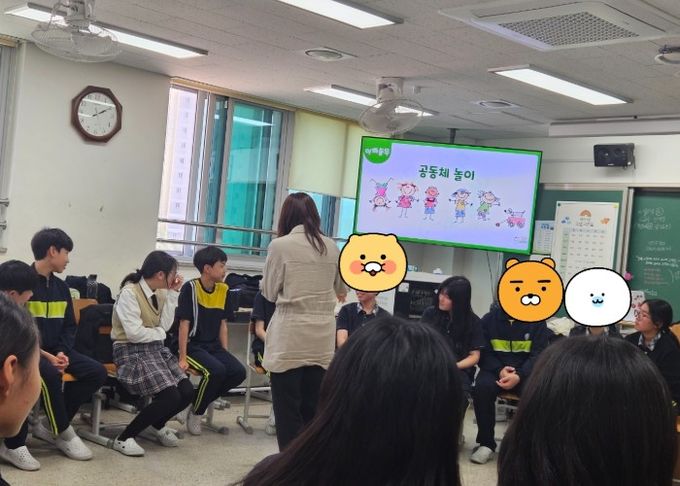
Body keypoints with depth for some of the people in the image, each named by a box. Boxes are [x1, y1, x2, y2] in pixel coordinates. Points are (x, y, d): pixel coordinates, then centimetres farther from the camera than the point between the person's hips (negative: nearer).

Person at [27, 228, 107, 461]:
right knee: (50, 374, -37)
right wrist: (45, 356, -21)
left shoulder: (61, 287, 11)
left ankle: (52, 426, -5)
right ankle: (64, 433, -16)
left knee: (97, 372, -10)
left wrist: (62, 352, -7)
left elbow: (69, 326, 14)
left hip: (55, 350, 7)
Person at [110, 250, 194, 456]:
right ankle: (124, 438, -9)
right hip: (131, 351, -8)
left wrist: (173, 294, -4)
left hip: (156, 348, 8)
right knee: (170, 396, -23)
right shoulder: (129, 293, -15)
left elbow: (165, 326, -3)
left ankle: (155, 426, 18)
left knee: (187, 392, -10)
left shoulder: (160, 293, 9)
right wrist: (159, 333, -5)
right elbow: (134, 333, -21)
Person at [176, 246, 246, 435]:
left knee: (239, 372, -17)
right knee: (216, 370, -31)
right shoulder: (190, 288, -11)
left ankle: (200, 402, 2)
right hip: (193, 345, -6)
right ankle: (195, 413, -6)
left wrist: (226, 355, 7)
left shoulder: (223, 290, 7)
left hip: (213, 345, 6)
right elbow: (184, 324, -13)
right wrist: (182, 358, -16)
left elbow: (222, 325, 12)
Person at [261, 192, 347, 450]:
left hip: (289, 337, -4)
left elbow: (269, 292, 1)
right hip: (322, 338, 4)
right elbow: (341, 290, 20)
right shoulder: (332, 247, 6)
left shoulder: (280, 245, -8)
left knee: (287, 409, 4)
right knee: (313, 407, 13)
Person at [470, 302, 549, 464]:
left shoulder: (536, 320, 0)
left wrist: (519, 376, -22)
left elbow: (538, 354, -5)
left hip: (525, 371, -1)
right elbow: (484, 352, 3)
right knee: (481, 388, -31)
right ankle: (486, 443, -17)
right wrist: (500, 370, -17)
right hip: (496, 369, 1)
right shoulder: (489, 319, 5)